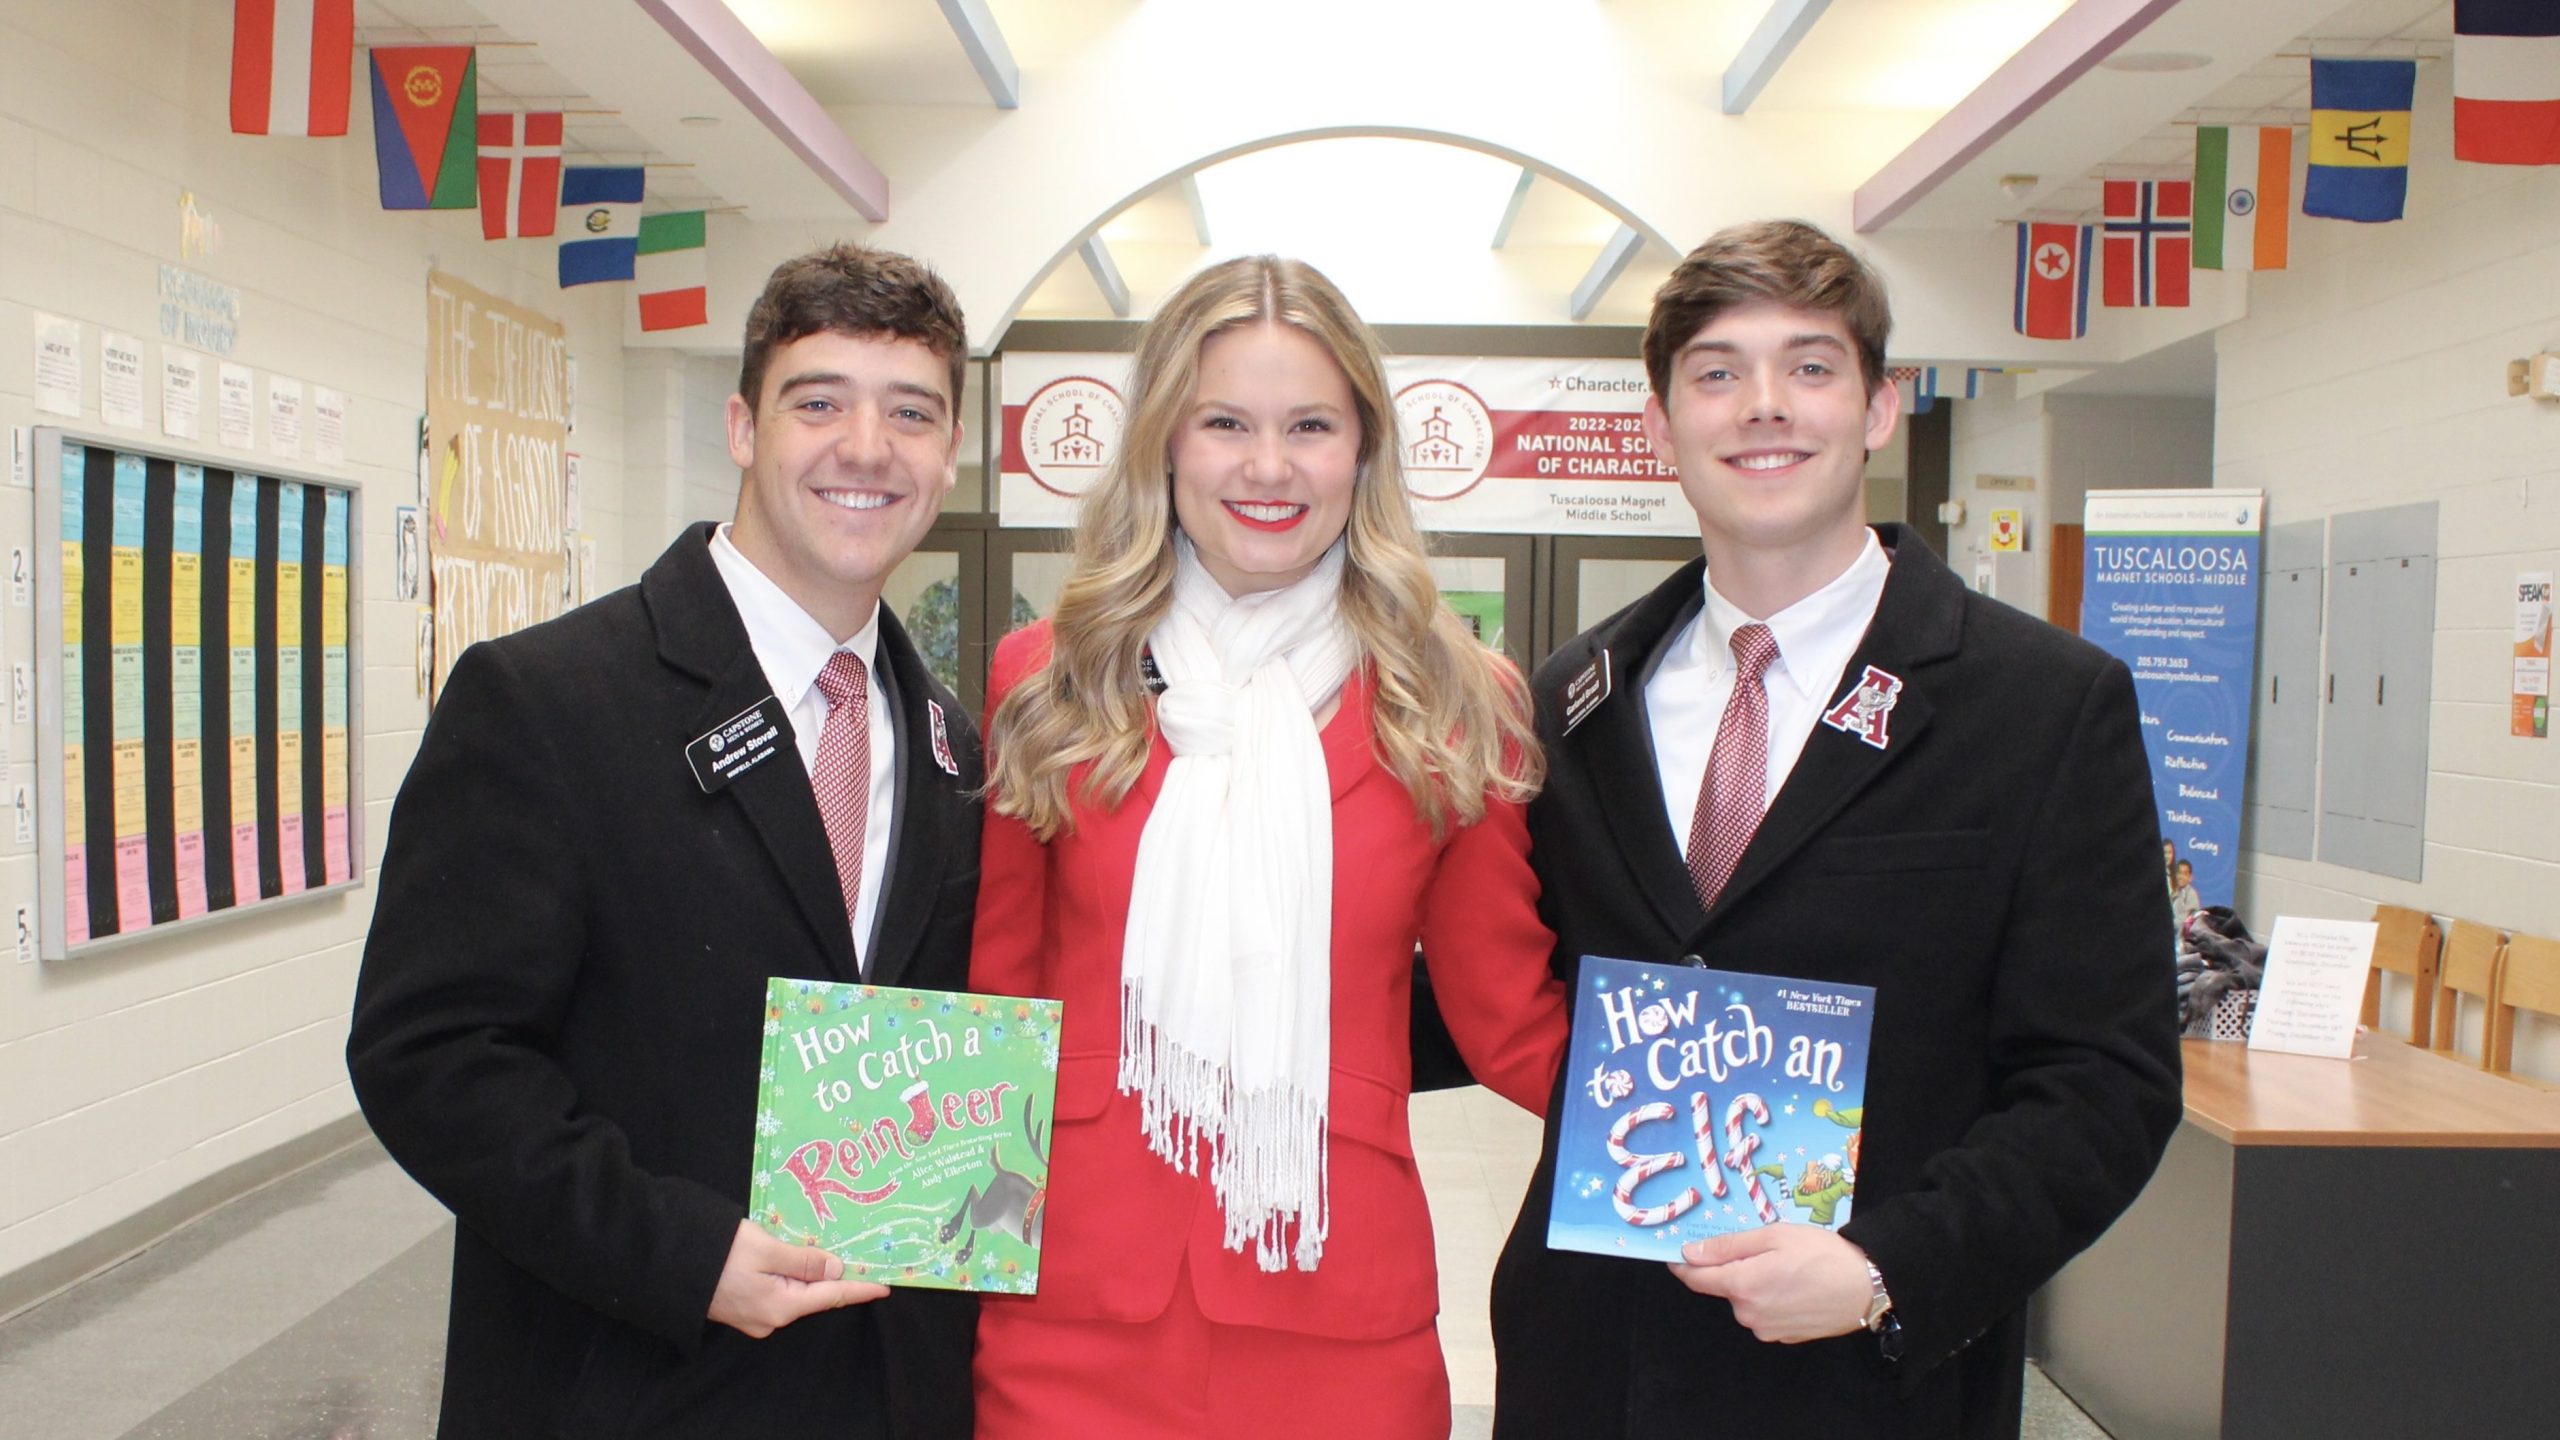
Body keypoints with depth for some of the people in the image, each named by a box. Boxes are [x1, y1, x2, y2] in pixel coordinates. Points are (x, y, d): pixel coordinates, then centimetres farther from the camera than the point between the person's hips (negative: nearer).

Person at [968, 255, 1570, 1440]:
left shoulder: (1454, 709, -1)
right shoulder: (1043, 684, 0)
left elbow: (1517, 1030, 3)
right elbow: (992, 1003, 6)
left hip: (1341, 1319, 1)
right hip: (1074, 1317, 0)